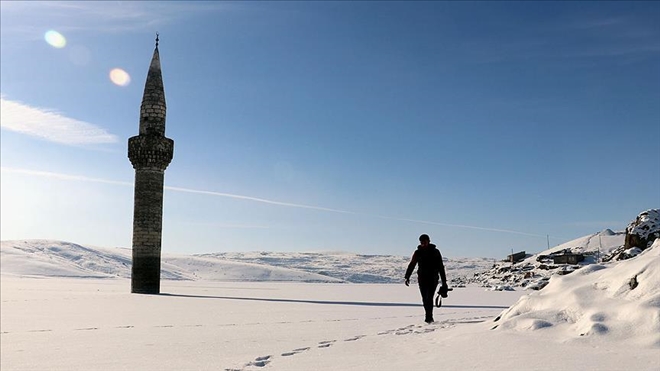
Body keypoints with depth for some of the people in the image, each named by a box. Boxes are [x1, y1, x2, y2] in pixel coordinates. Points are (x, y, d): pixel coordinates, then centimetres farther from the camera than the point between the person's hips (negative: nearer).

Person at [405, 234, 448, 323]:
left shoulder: (435, 252, 1)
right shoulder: (418, 252, 6)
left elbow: (441, 267, 3)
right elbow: (411, 265, 6)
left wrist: (444, 281, 0)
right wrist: (407, 277, -5)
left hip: (433, 278, -3)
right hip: (422, 278, 3)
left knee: (429, 298, -14)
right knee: (425, 299, 5)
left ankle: (429, 317, -12)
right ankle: (429, 316, 18)